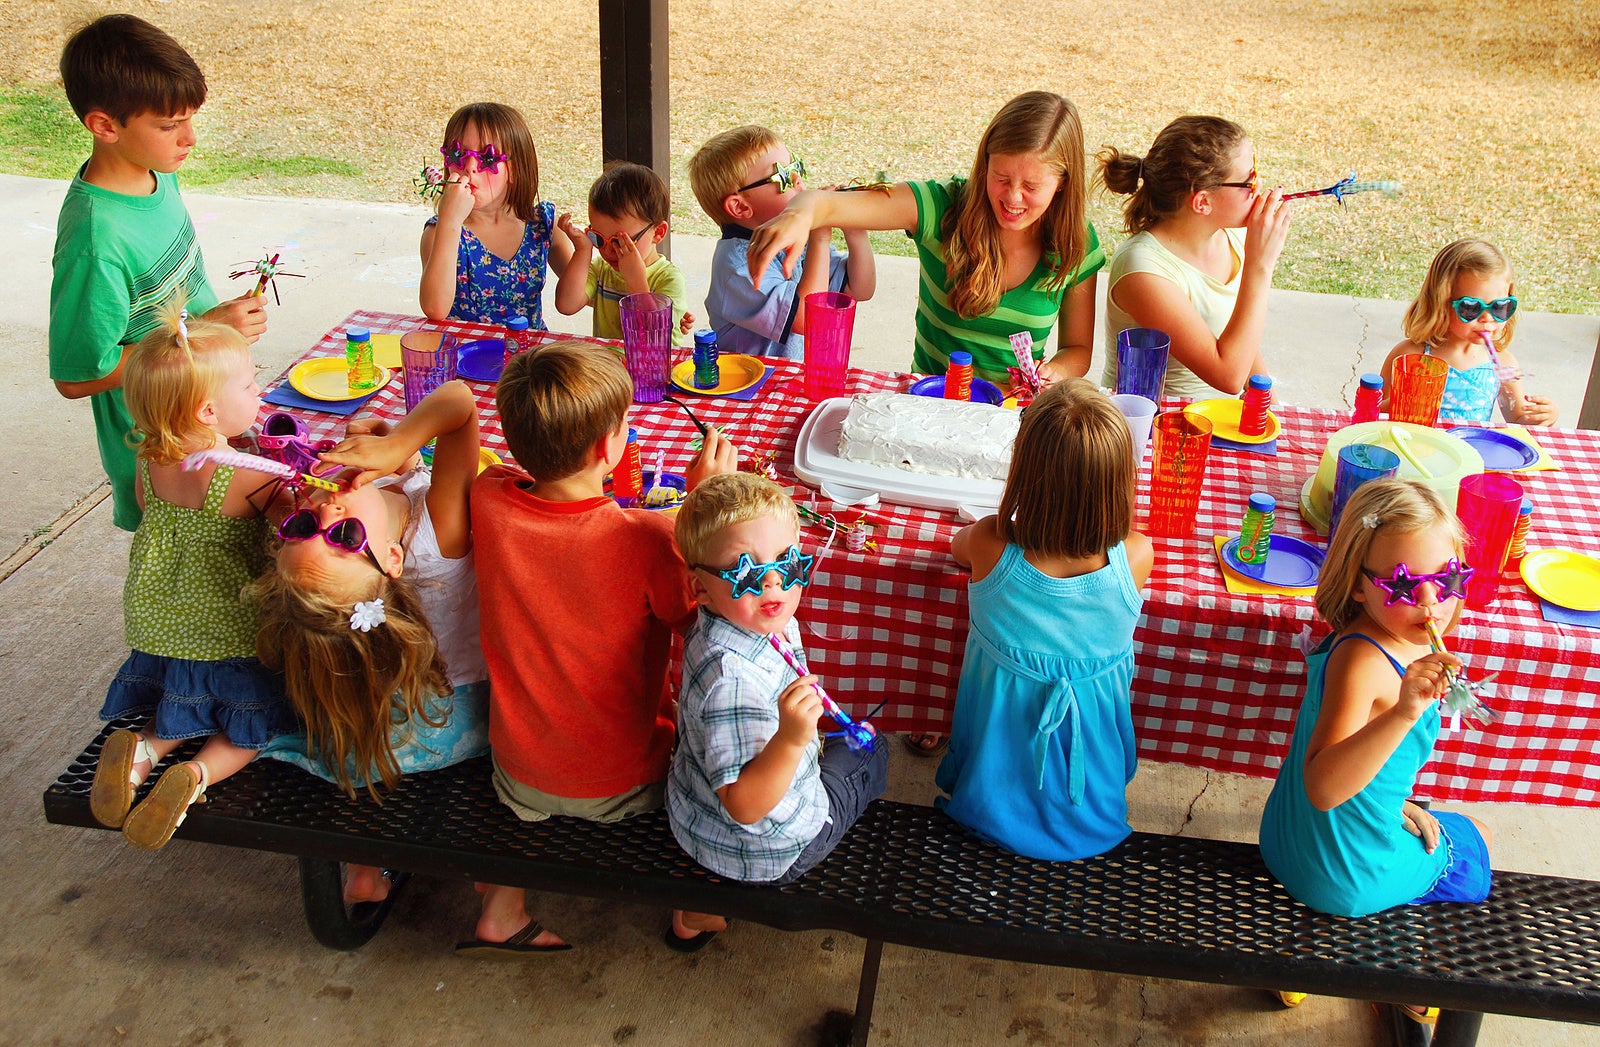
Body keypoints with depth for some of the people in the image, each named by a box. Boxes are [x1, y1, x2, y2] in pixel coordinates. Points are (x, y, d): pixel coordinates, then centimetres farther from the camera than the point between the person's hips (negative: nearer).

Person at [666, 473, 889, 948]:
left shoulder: (769, 623, -10)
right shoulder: (730, 676, -39)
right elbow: (745, 805, -37)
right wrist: (792, 739, -47)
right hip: (765, 849, -7)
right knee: (869, 753, 18)